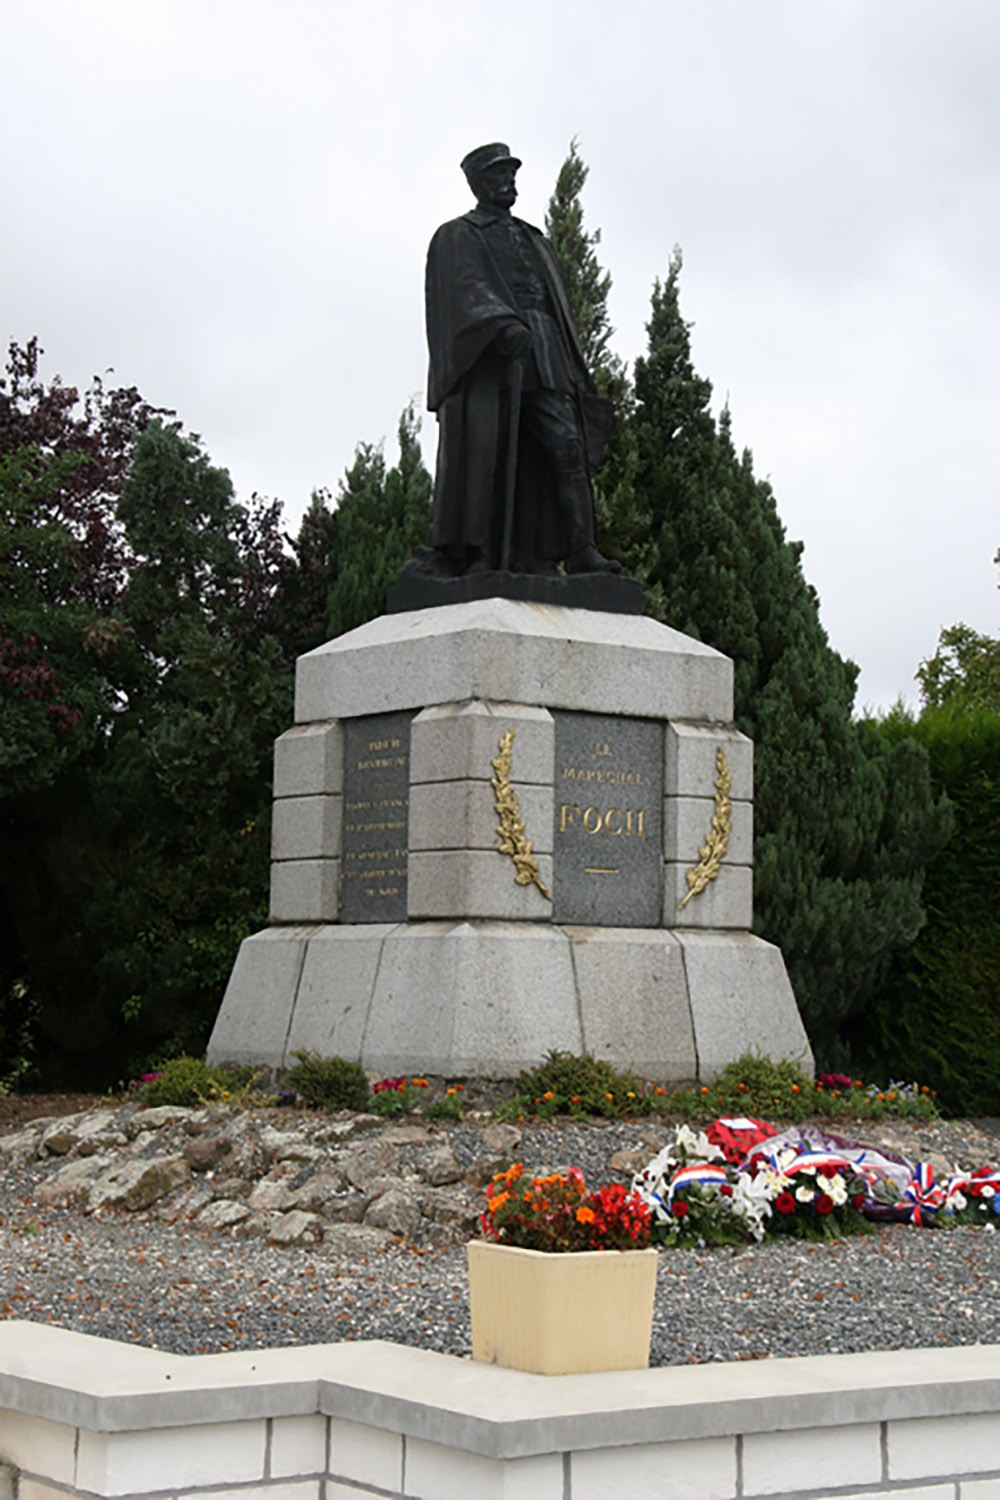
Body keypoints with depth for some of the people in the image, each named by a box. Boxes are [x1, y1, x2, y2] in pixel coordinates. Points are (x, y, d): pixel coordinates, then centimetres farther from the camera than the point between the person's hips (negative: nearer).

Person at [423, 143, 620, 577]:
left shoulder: (535, 241, 32)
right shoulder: (457, 237, 13)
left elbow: (559, 308, 28)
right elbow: (468, 287, -7)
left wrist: (575, 372, 17)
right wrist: (502, 324, -26)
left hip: (545, 360, 5)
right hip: (486, 357, -5)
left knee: (566, 444, -11)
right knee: (481, 451, -14)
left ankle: (580, 551, -18)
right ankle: (463, 553, -15)